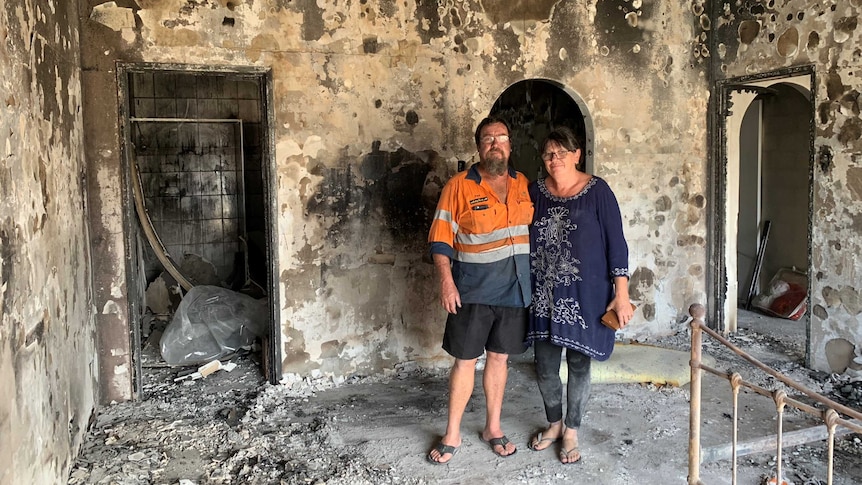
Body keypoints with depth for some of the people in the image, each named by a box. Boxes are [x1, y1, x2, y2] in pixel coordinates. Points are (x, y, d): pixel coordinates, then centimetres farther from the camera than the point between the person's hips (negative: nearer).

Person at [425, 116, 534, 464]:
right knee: (465, 360, 3)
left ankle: (493, 428, 28)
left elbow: (535, 231, 15)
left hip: (514, 289, 4)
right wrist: (446, 282, -16)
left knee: (499, 357, 13)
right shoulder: (459, 186, -6)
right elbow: (441, 239, -7)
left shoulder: (524, 185, 7)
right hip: (473, 291, -3)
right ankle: (452, 435, 17)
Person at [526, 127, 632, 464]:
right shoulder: (535, 192, 2)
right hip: (545, 296, 3)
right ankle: (554, 424, 34)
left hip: (585, 295, -3)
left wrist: (621, 293, -11)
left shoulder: (597, 191, -8)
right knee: (545, 367, 10)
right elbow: (524, 240, 9)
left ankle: (571, 431, 28)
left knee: (578, 364, 8)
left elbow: (616, 242, -8)